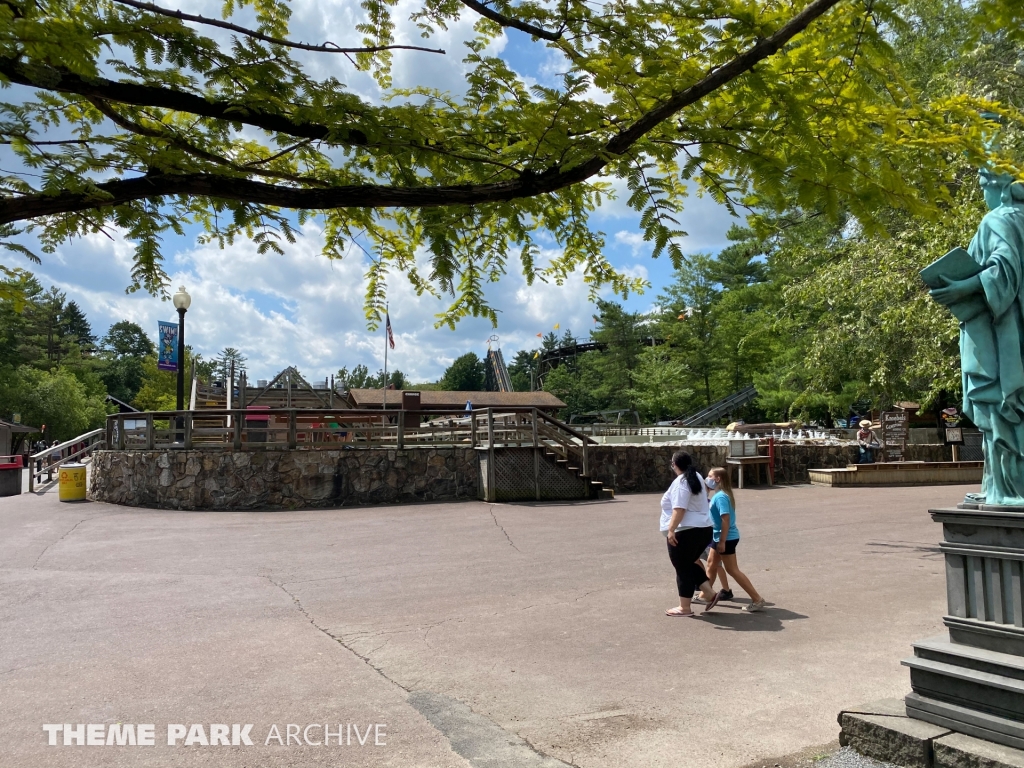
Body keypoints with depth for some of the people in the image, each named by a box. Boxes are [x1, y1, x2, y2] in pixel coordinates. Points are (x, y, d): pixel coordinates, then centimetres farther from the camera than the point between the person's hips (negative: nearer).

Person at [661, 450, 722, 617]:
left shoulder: (681, 482, -17)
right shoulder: (697, 477, 12)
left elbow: (679, 509, -26)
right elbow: (705, 489, 34)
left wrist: (671, 530, -28)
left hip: (686, 532, -10)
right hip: (703, 529, 10)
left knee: (683, 569, 0)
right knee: (690, 564, 22)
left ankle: (684, 608, 7)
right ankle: (709, 594, 17)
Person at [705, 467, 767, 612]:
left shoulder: (720, 497, -22)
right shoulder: (719, 495, 8)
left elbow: (726, 519, -26)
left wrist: (722, 541, -26)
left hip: (726, 539, -10)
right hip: (719, 537, 10)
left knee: (732, 570, -3)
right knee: (711, 563, 20)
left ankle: (757, 600, 2)